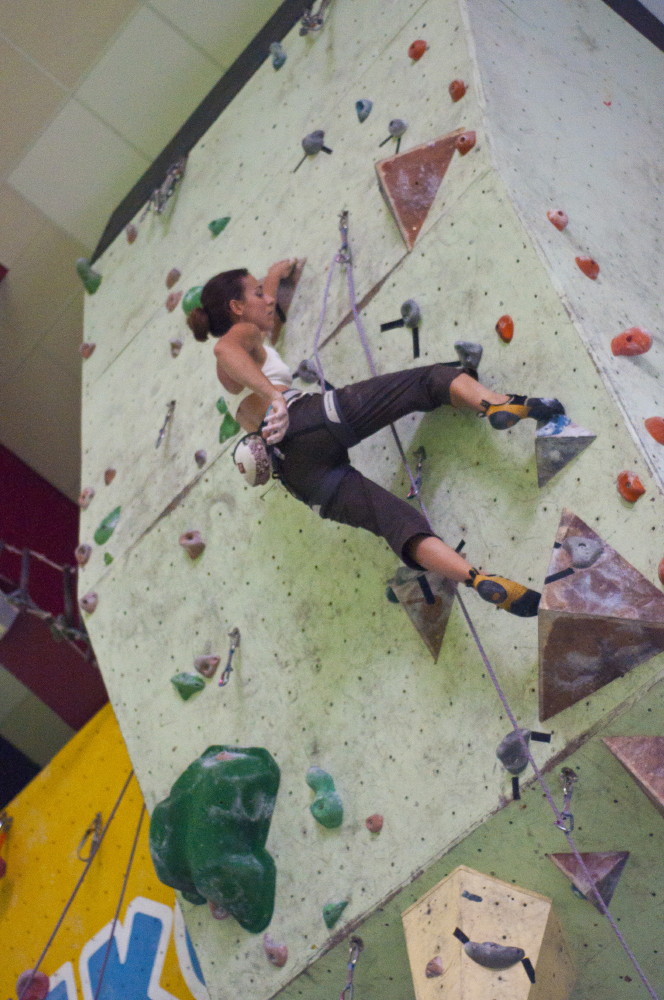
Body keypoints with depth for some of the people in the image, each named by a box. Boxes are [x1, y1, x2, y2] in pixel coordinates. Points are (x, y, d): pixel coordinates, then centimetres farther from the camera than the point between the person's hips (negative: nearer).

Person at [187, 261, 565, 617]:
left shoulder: (227, 373, 36)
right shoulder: (242, 334, 13)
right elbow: (226, 350, -16)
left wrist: (276, 273, 71)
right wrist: (274, 395, -31)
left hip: (292, 466, 7)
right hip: (309, 417, -6)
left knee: (398, 520, -8)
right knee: (433, 377, -1)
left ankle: (480, 580, -28)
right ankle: (499, 404, -29)